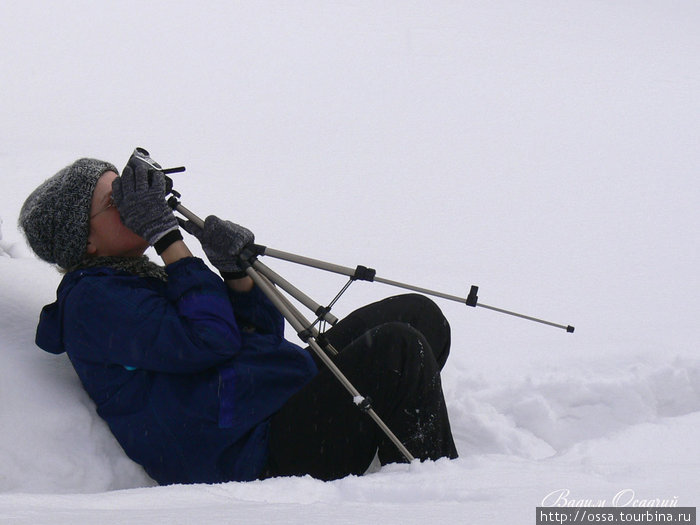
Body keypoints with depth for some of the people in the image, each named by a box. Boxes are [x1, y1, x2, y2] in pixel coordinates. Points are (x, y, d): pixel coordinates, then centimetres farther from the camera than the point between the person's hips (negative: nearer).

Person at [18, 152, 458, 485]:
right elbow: (208, 342, -20)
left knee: (418, 314, 6)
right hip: (258, 460, -10)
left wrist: (235, 271, -1)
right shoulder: (91, 300, -7)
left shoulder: (142, 278, 23)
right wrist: (166, 234, -13)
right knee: (397, 349, -22)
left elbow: (265, 335, 19)